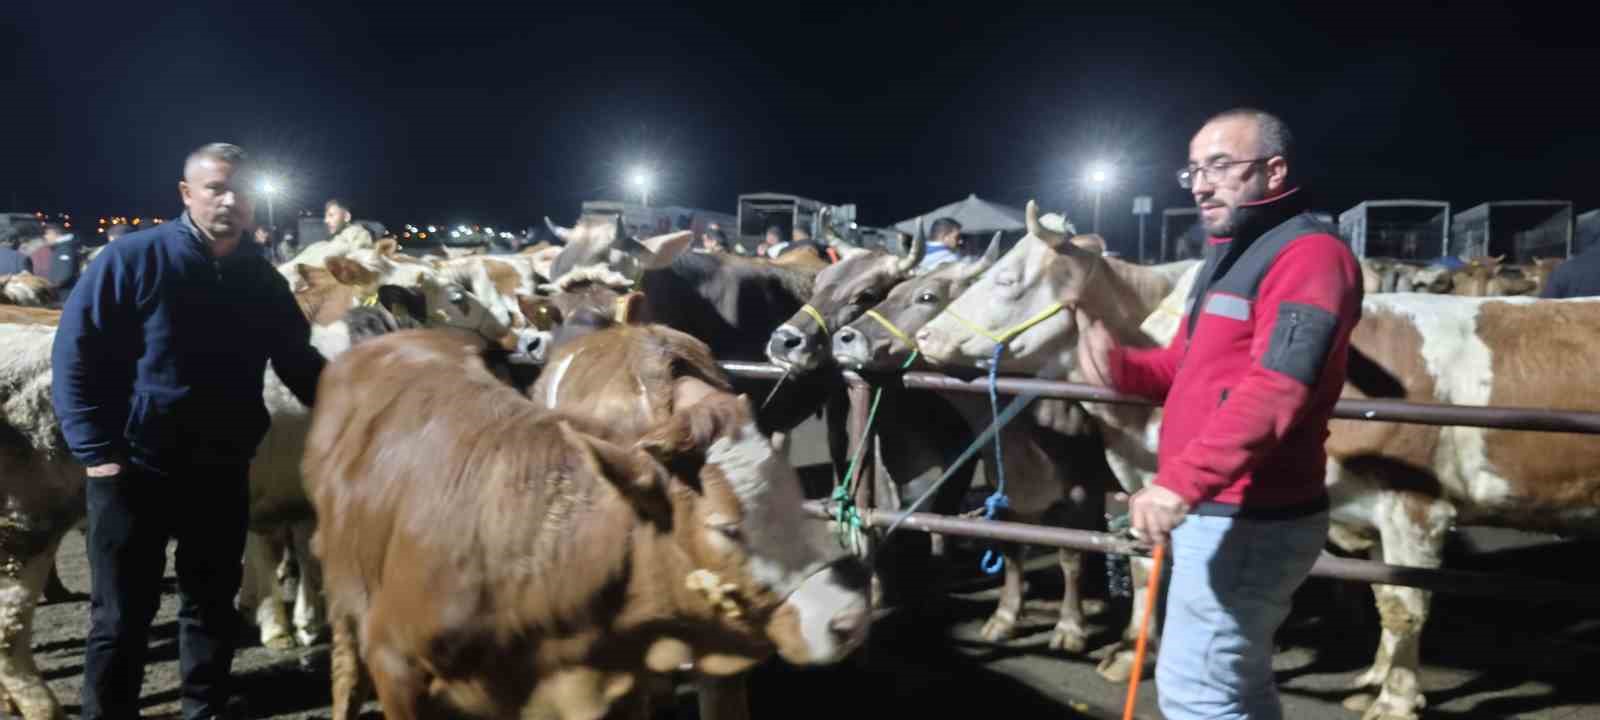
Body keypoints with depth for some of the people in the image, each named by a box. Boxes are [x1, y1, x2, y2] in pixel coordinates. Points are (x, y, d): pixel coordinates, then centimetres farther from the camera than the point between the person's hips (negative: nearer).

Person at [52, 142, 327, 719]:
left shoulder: (262, 279, 4)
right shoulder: (132, 259, -10)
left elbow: (298, 362, 13)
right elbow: (74, 354, -10)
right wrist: (97, 450, -15)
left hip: (221, 471, 4)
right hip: (136, 469, -4)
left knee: (212, 604, 16)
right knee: (122, 616, 5)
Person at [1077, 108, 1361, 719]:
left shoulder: (1308, 252, -15)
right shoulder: (1230, 255, 19)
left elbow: (1275, 389, -28)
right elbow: (1191, 368, 22)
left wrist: (1181, 482, -36)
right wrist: (1120, 365, 0)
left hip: (1248, 523, -10)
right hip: (1218, 513, 10)